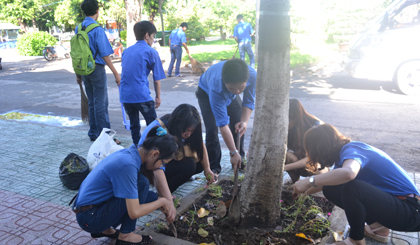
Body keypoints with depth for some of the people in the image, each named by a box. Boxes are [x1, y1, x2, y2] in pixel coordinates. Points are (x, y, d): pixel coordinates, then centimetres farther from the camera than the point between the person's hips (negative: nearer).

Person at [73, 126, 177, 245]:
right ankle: (125, 235, -4)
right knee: (142, 183, -19)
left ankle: (105, 229, 11)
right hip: (89, 219, -9)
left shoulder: (130, 152, -1)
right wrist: (162, 201, -11)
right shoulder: (128, 165, -28)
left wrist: (169, 204, 6)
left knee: (152, 197, 4)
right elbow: (134, 213, -26)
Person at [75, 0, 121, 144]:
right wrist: (116, 73, -13)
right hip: (97, 69, -7)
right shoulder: (97, 29, -13)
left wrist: (78, 73, 19)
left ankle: (93, 134, 24)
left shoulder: (78, 28, 8)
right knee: (101, 103, -3)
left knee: (92, 102, 16)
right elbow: (105, 55, -17)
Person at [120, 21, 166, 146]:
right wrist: (158, 97, 10)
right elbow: (157, 79, 0)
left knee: (134, 124, 17)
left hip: (125, 95, 6)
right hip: (142, 95, -6)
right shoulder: (151, 52, -2)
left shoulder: (126, 51, 16)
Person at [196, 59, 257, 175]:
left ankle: (239, 161, 19)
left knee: (239, 127, 0)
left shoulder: (252, 75, -38)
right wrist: (233, 153, -38)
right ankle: (213, 167, 1)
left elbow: (249, 102, -19)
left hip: (229, 95, 4)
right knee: (212, 129, -15)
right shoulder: (216, 86, -46)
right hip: (206, 92, -4)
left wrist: (244, 121, -36)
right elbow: (223, 123, -42)